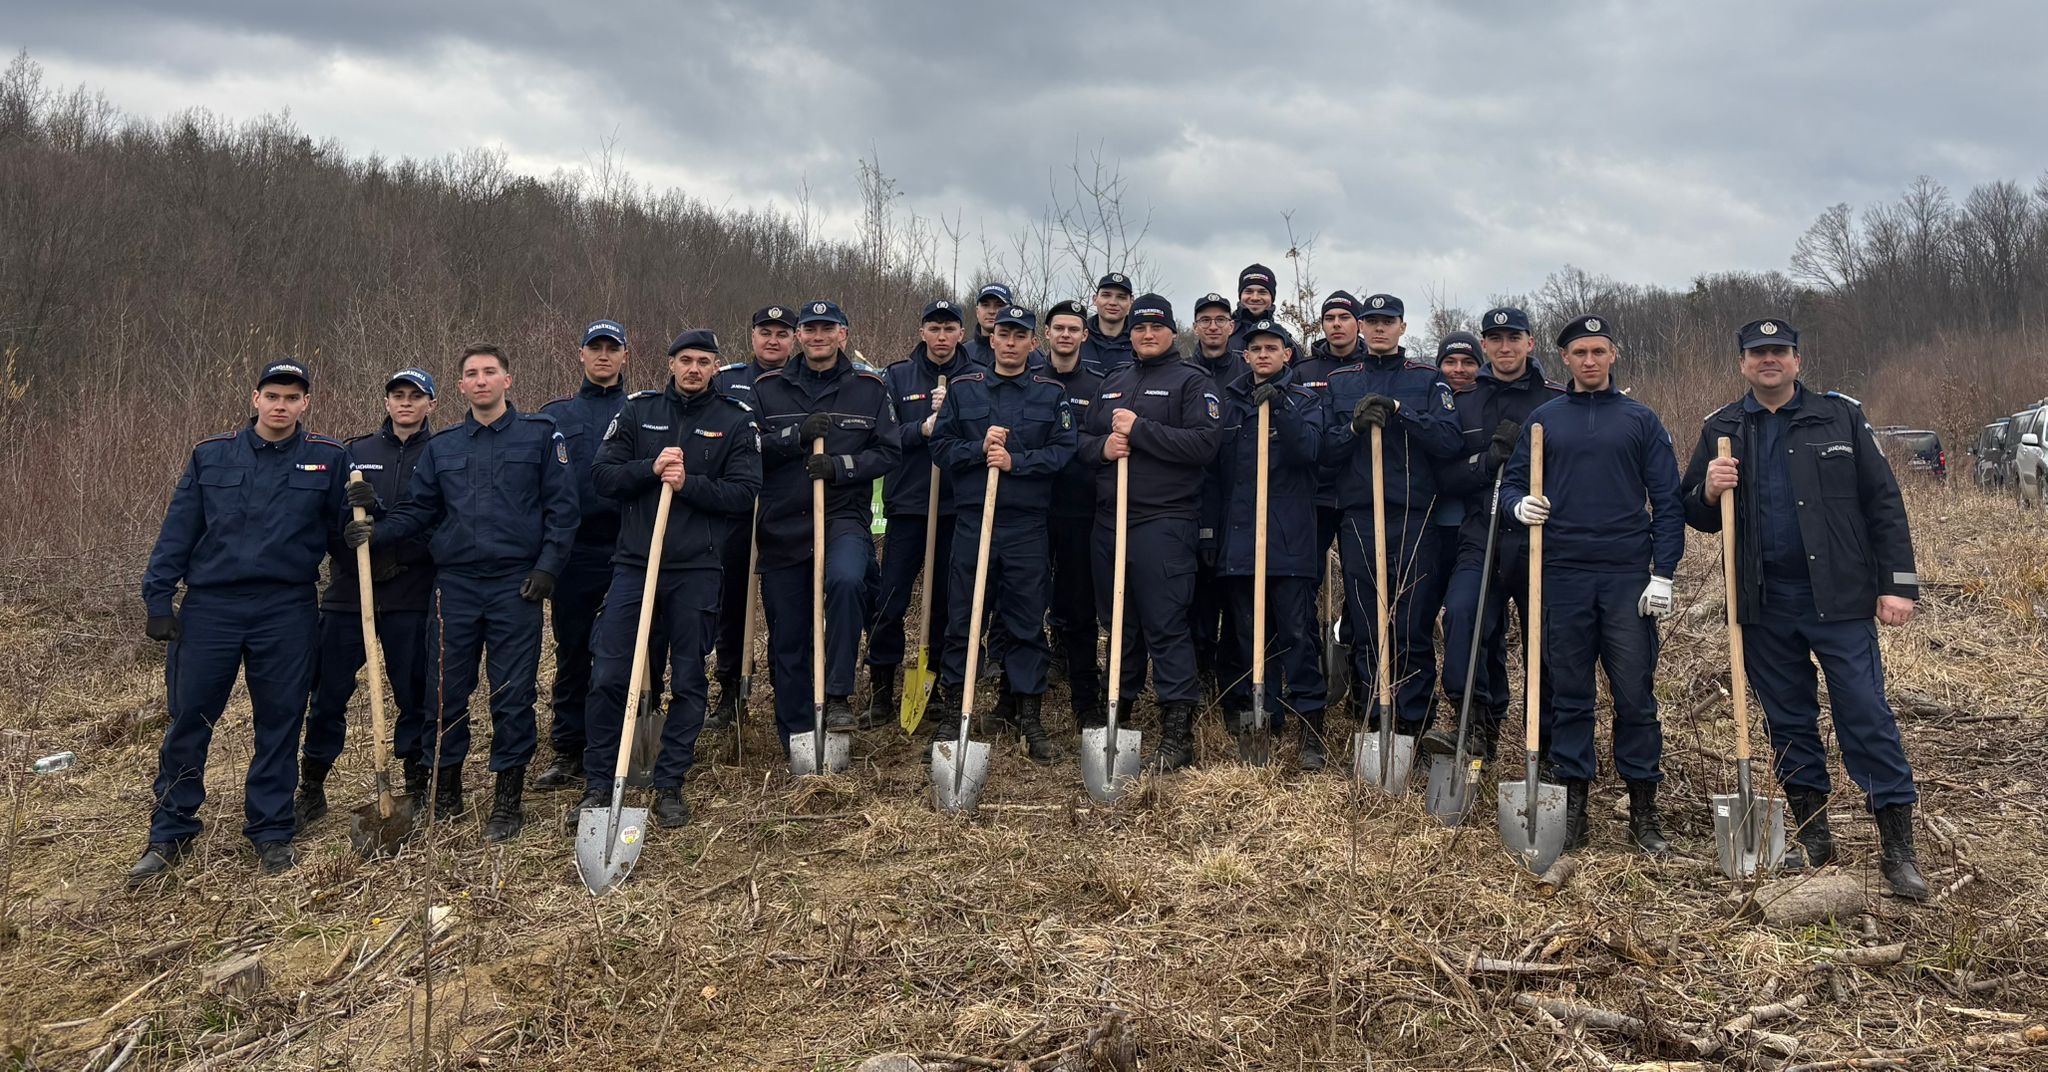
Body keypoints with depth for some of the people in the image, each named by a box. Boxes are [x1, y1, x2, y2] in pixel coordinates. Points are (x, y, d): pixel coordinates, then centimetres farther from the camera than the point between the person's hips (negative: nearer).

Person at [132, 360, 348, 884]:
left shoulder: (328, 459, 5)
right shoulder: (211, 456, 7)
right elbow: (178, 530, 6)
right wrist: (158, 595, 0)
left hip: (288, 610, -1)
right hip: (210, 605, 1)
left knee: (280, 722, 6)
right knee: (188, 720, 4)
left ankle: (271, 832, 18)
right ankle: (170, 834, 17)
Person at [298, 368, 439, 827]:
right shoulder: (356, 451, 11)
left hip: (411, 596, -2)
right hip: (348, 591, 2)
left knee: (415, 694, 4)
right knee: (329, 692, 5)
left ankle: (418, 785, 17)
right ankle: (311, 789, 18)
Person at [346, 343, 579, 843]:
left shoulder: (541, 435, 3)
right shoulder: (442, 447, 14)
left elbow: (562, 507, -1)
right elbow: (417, 510, 10)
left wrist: (547, 565, -9)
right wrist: (375, 530, -8)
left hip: (517, 585, -3)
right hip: (455, 583, 3)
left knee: (513, 695, 1)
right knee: (447, 692, 6)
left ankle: (508, 802, 13)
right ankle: (444, 794, 21)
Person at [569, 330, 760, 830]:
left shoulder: (736, 421, 4)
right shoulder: (638, 410, 8)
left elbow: (745, 493, -5)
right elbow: (601, 474, 3)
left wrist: (688, 483, -17)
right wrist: (650, 469, -13)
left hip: (697, 570, -1)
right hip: (634, 563, 1)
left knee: (688, 681, 6)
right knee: (608, 676, -1)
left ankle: (670, 785, 18)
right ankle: (598, 785, 12)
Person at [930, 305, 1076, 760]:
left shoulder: (1052, 393, 8)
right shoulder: (964, 389, 9)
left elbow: (1062, 451, -2)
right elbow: (941, 448, 6)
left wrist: (1016, 460, -14)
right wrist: (980, 448, -11)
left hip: (1028, 523, 0)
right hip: (972, 519, 0)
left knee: (1027, 622, 4)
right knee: (962, 619, 4)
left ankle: (1028, 715, 13)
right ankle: (950, 712, 14)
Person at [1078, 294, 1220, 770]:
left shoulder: (1192, 382, 1)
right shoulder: (1112, 382, 20)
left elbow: (1202, 445, -13)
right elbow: (1083, 440, 21)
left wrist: (1139, 430, -14)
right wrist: (1102, 446, -3)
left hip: (1164, 521, -6)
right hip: (1109, 518, 6)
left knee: (1166, 626, -8)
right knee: (1120, 624, 13)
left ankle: (1178, 733, -5)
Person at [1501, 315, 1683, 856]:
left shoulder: (1641, 420, 7)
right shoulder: (1543, 420, 11)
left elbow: (1667, 501, 4)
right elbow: (1511, 482, 12)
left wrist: (1663, 574, -4)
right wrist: (1520, 504, -12)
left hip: (1628, 577, -1)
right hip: (1563, 574, 1)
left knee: (1635, 695, 0)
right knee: (1569, 694, 5)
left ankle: (1643, 807, 10)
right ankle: (1572, 804, 13)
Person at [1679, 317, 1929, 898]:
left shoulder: (1840, 416, 3)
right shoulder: (1720, 430, 9)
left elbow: (1882, 501, 1)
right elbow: (1696, 516, 12)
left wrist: (1898, 582, -6)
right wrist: (1709, 491, -12)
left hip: (1839, 597, -2)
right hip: (1764, 605, 3)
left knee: (1866, 716, -4)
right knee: (1788, 720, 10)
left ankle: (1899, 849, 3)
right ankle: (1814, 836, 22)